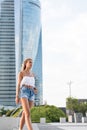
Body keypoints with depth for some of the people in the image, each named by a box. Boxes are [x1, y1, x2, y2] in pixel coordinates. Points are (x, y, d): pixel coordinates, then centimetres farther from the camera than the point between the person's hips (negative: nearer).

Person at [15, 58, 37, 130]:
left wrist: (35, 90, 1)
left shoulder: (32, 74, 22)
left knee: (25, 114, 7)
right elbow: (18, 85, 1)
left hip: (31, 94, 6)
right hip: (24, 92, -6)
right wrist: (17, 96, -5)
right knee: (28, 113, -20)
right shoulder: (21, 73, 5)